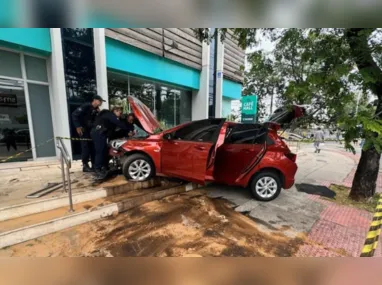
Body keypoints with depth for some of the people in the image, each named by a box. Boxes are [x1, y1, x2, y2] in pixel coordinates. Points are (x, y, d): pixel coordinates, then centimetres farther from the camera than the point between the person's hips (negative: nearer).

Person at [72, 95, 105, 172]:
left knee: (93, 147, 6)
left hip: (92, 130, 7)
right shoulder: (86, 106, -12)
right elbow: (74, 114, -17)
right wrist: (78, 126, -20)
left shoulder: (97, 110, 9)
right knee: (86, 148, -8)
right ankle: (85, 166, 1)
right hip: (83, 130, -7)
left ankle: (94, 165, 13)